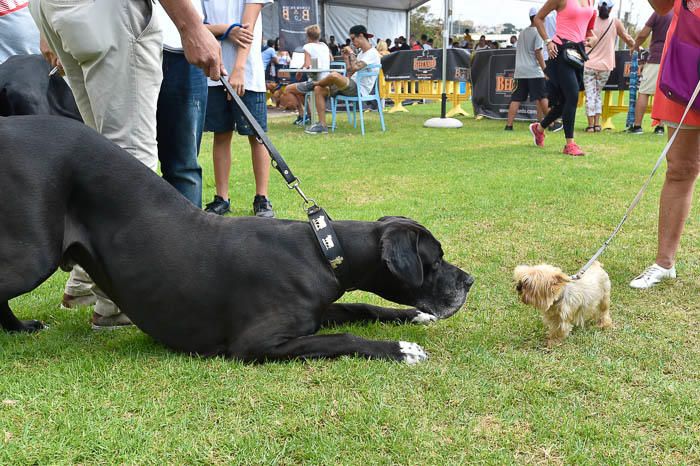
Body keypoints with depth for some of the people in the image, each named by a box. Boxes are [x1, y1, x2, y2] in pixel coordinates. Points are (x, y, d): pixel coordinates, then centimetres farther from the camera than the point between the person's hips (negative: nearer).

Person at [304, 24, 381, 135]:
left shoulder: (372, 53, -7)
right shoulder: (361, 53, 23)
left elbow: (355, 67, -24)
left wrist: (351, 53, -9)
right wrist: (346, 59, 13)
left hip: (360, 89, -10)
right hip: (351, 86, 10)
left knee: (334, 75, -34)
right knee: (318, 90, -4)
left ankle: (315, 83, 1)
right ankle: (322, 125, -8)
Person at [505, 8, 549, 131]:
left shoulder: (522, 32, 16)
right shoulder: (538, 32, -5)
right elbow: (538, 53, -11)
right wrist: (545, 71, -11)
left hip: (520, 71, 6)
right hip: (534, 71, -5)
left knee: (516, 99, 2)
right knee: (542, 98, 1)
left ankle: (509, 125, -4)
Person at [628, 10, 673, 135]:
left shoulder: (659, 12, -5)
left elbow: (643, 34, -7)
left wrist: (635, 46, 11)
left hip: (656, 59, -4)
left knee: (643, 93, -1)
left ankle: (637, 126, -4)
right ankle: (661, 127, 6)